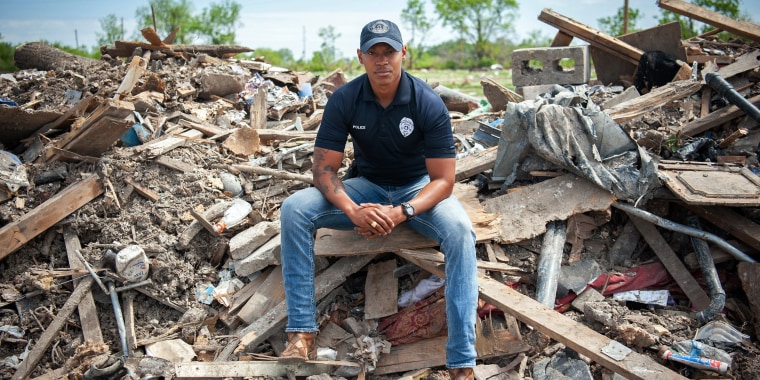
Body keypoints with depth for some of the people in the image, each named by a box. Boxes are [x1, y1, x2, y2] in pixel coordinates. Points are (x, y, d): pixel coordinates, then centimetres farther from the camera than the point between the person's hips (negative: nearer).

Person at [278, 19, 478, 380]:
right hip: (366, 187, 2)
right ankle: (302, 333, -20)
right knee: (294, 209, -22)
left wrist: (402, 212, -35)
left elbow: (443, 179, -18)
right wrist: (353, 211, -32)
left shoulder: (428, 103, -18)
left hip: (419, 188, -2)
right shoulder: (344, 100, -13)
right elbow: (324, 168, -12)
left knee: (459, 230, -34)